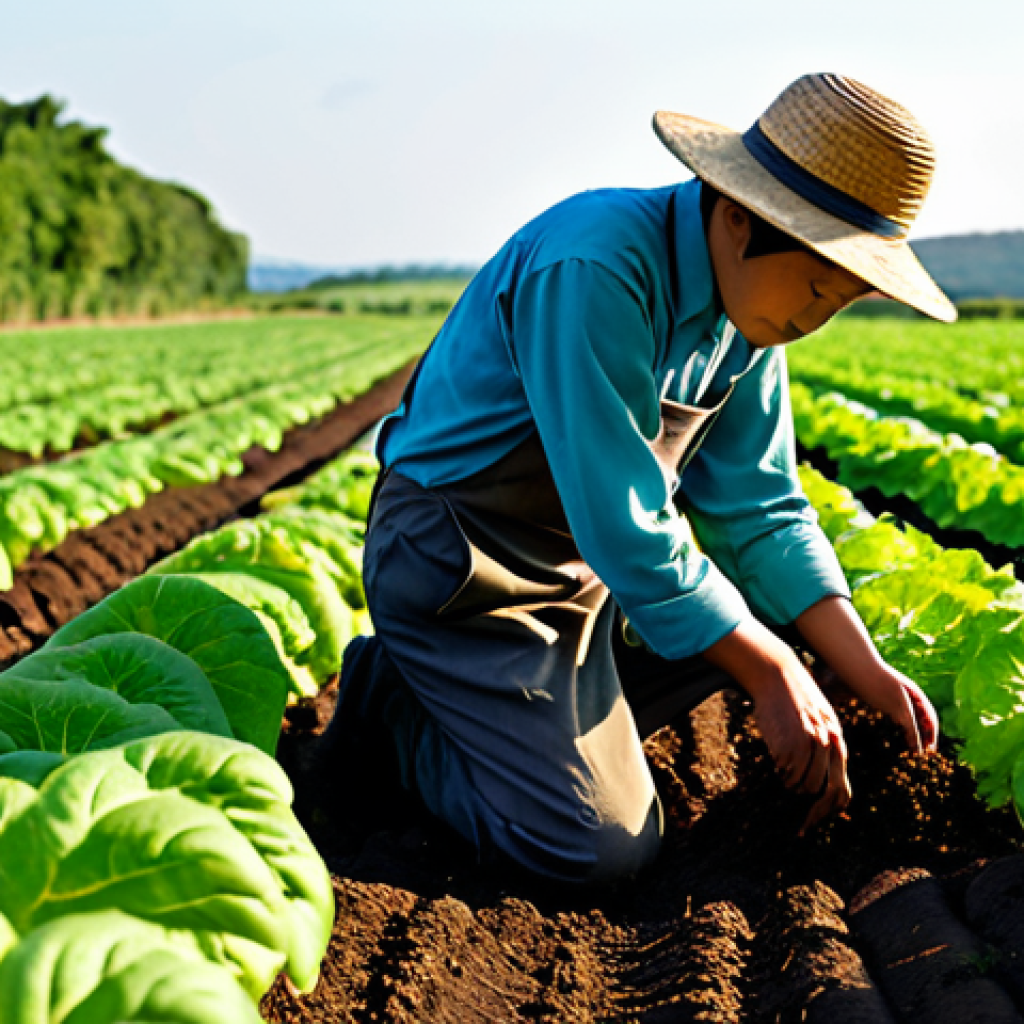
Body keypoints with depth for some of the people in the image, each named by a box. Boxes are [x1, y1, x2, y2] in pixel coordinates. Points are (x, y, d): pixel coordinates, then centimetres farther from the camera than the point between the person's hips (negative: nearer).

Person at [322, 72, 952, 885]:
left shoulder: (748, 303, -1)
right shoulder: (592, 269, -29)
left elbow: (758, 510, 5)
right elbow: (623, 530, -28)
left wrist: (867, 670, -3)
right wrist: (773, 675, -19)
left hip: (586, 567, 9)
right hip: (459, 568, -9)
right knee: (607, 846, -15)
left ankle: (535, 715, 11)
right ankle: (404, 704, 7)